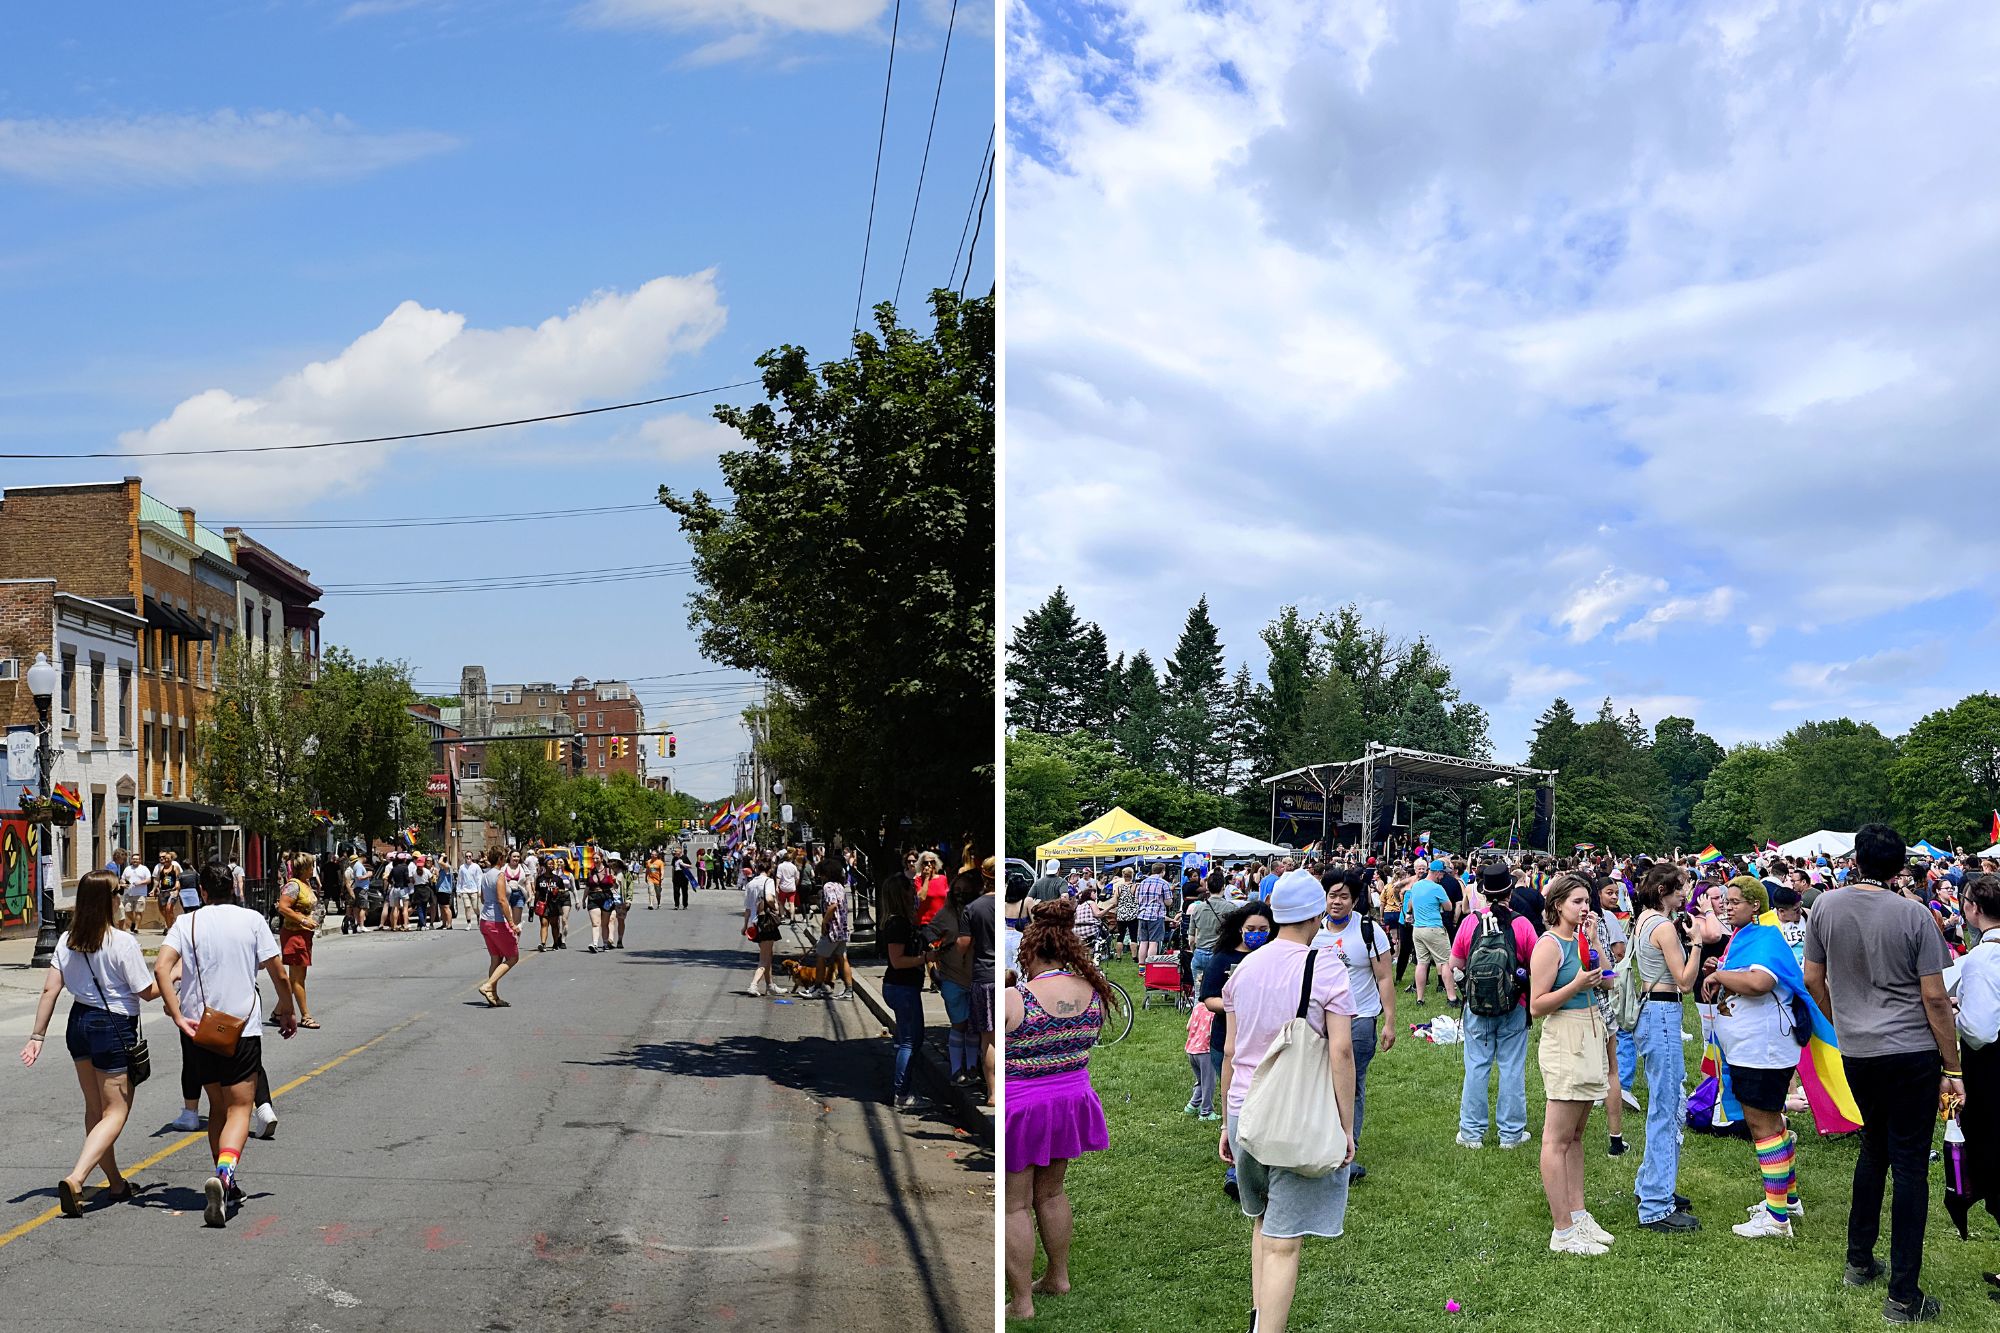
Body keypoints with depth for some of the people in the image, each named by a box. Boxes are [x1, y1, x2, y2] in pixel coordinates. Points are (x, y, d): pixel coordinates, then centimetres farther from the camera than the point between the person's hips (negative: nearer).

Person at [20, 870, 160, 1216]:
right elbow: (147, 992, -12)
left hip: (79, 1022, 7)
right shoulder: (122, 942, -17)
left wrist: (37, 1036, 6)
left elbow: (49, 990, 1)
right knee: (115, 1112, 0)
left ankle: (115, 1182, 30)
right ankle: (75, 1180, -18)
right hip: (115, 1027, -7)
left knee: (94, 1108, 18)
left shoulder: (66, 940, 1)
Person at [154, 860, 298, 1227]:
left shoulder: (186, 923, 2)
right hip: (243, 1028, -2)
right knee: (239, 1109, 0)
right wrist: (287, 1010, 16)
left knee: (217, 1105, 19)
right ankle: (224, 1173, -26)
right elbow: (277, 974, 0)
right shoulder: (252, 920, -1)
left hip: (198, 1028, 2)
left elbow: (162, 968, -14)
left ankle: (225, 1184, 23)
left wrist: (178, 1016, -14)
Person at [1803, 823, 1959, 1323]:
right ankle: (1903, 1296, 4)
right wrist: (1952, 1068, -2)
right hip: (1912, 1055, -4)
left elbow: (1813, 978, 7)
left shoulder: (1826, 906, -1)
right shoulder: (1914, 915, -12)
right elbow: (1934, 997, -10)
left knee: (1874, 1147, 23)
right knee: (1910, 1164, 1)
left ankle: (1859, 1261, 31)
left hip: (1856, 1053, 4)